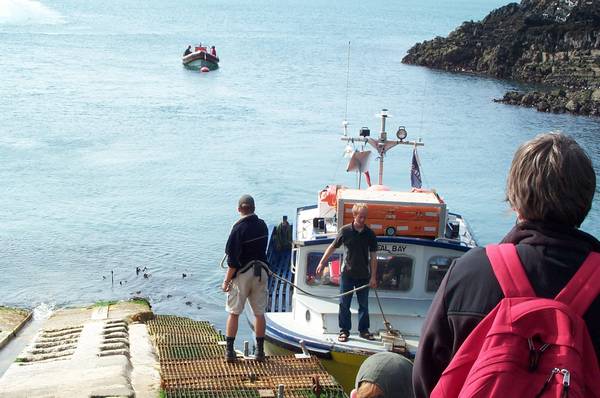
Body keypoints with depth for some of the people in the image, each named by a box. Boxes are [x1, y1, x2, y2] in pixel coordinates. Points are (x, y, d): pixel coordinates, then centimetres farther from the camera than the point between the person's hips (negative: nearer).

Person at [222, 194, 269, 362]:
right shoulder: (262, 225, 2)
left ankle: (229, 351, 5)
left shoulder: (239, 228, -14)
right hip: (261, 272, 4)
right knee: (259, 313, 9)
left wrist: (226, 281, -11)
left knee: (233, 313, 5)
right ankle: (260, 351, 13)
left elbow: (233, 259, -16)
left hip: (242, 273, -4)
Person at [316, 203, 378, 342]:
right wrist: (322, 263, 6)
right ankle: (344, 330, 15)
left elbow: (373, 257, 0)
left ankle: (364, 330, 22)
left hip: (363, 275, 1)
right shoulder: (345, 231, -7)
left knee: (364, 304, 10)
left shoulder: (370, 234, -3)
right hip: (347, 274, -1)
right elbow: (332, 247, 5)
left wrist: (373, 277, -3)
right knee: (344, 304, 4)